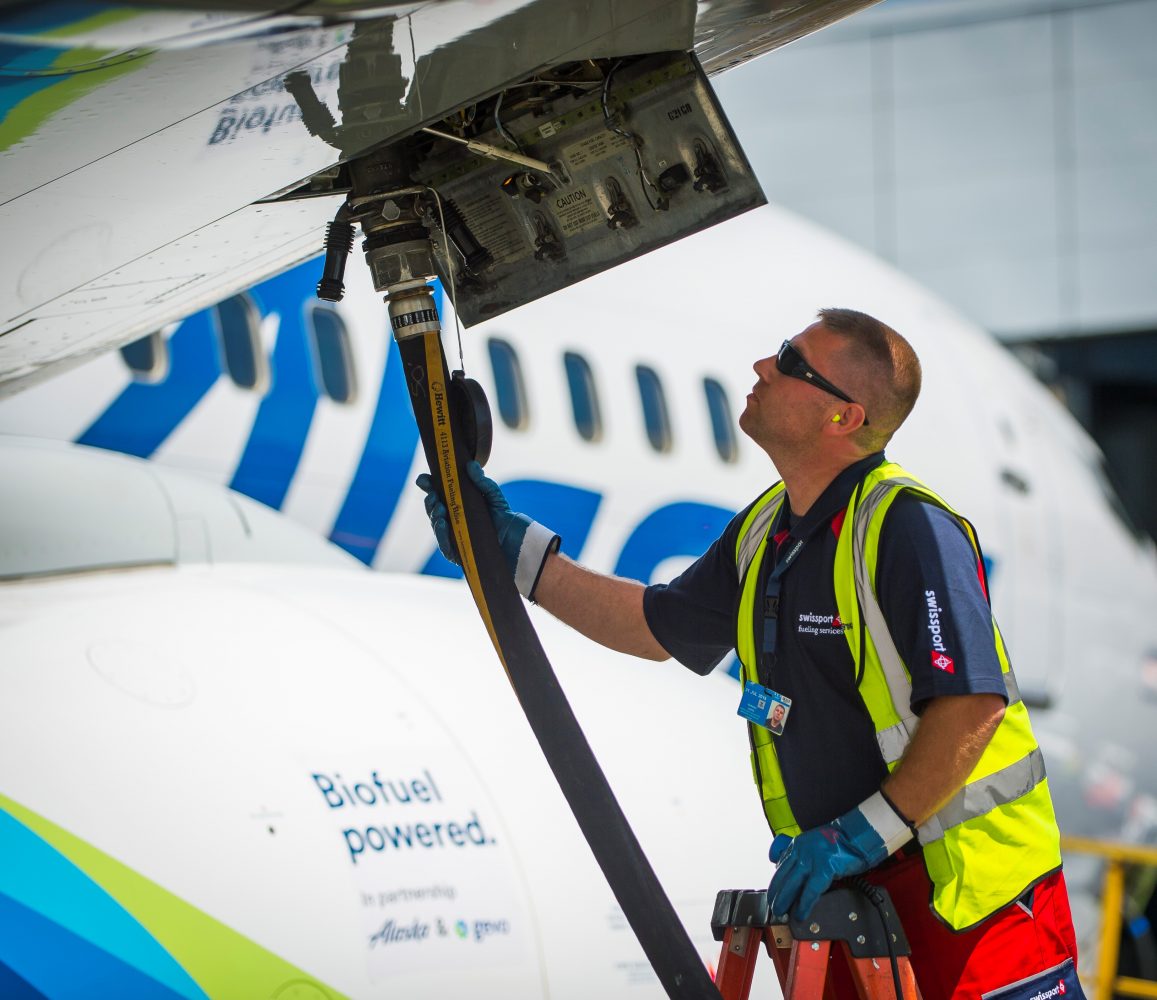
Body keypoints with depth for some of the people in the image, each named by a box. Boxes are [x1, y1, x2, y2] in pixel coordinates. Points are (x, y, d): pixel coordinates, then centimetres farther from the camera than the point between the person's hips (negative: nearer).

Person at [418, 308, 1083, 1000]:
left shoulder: (909, 527, -19)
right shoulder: (764, 531, 9)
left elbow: (973, 704, -26)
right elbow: (655, 625, 23)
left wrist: (864, 833, -25)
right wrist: (515, 548, 18)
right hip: (847, 890, 8)